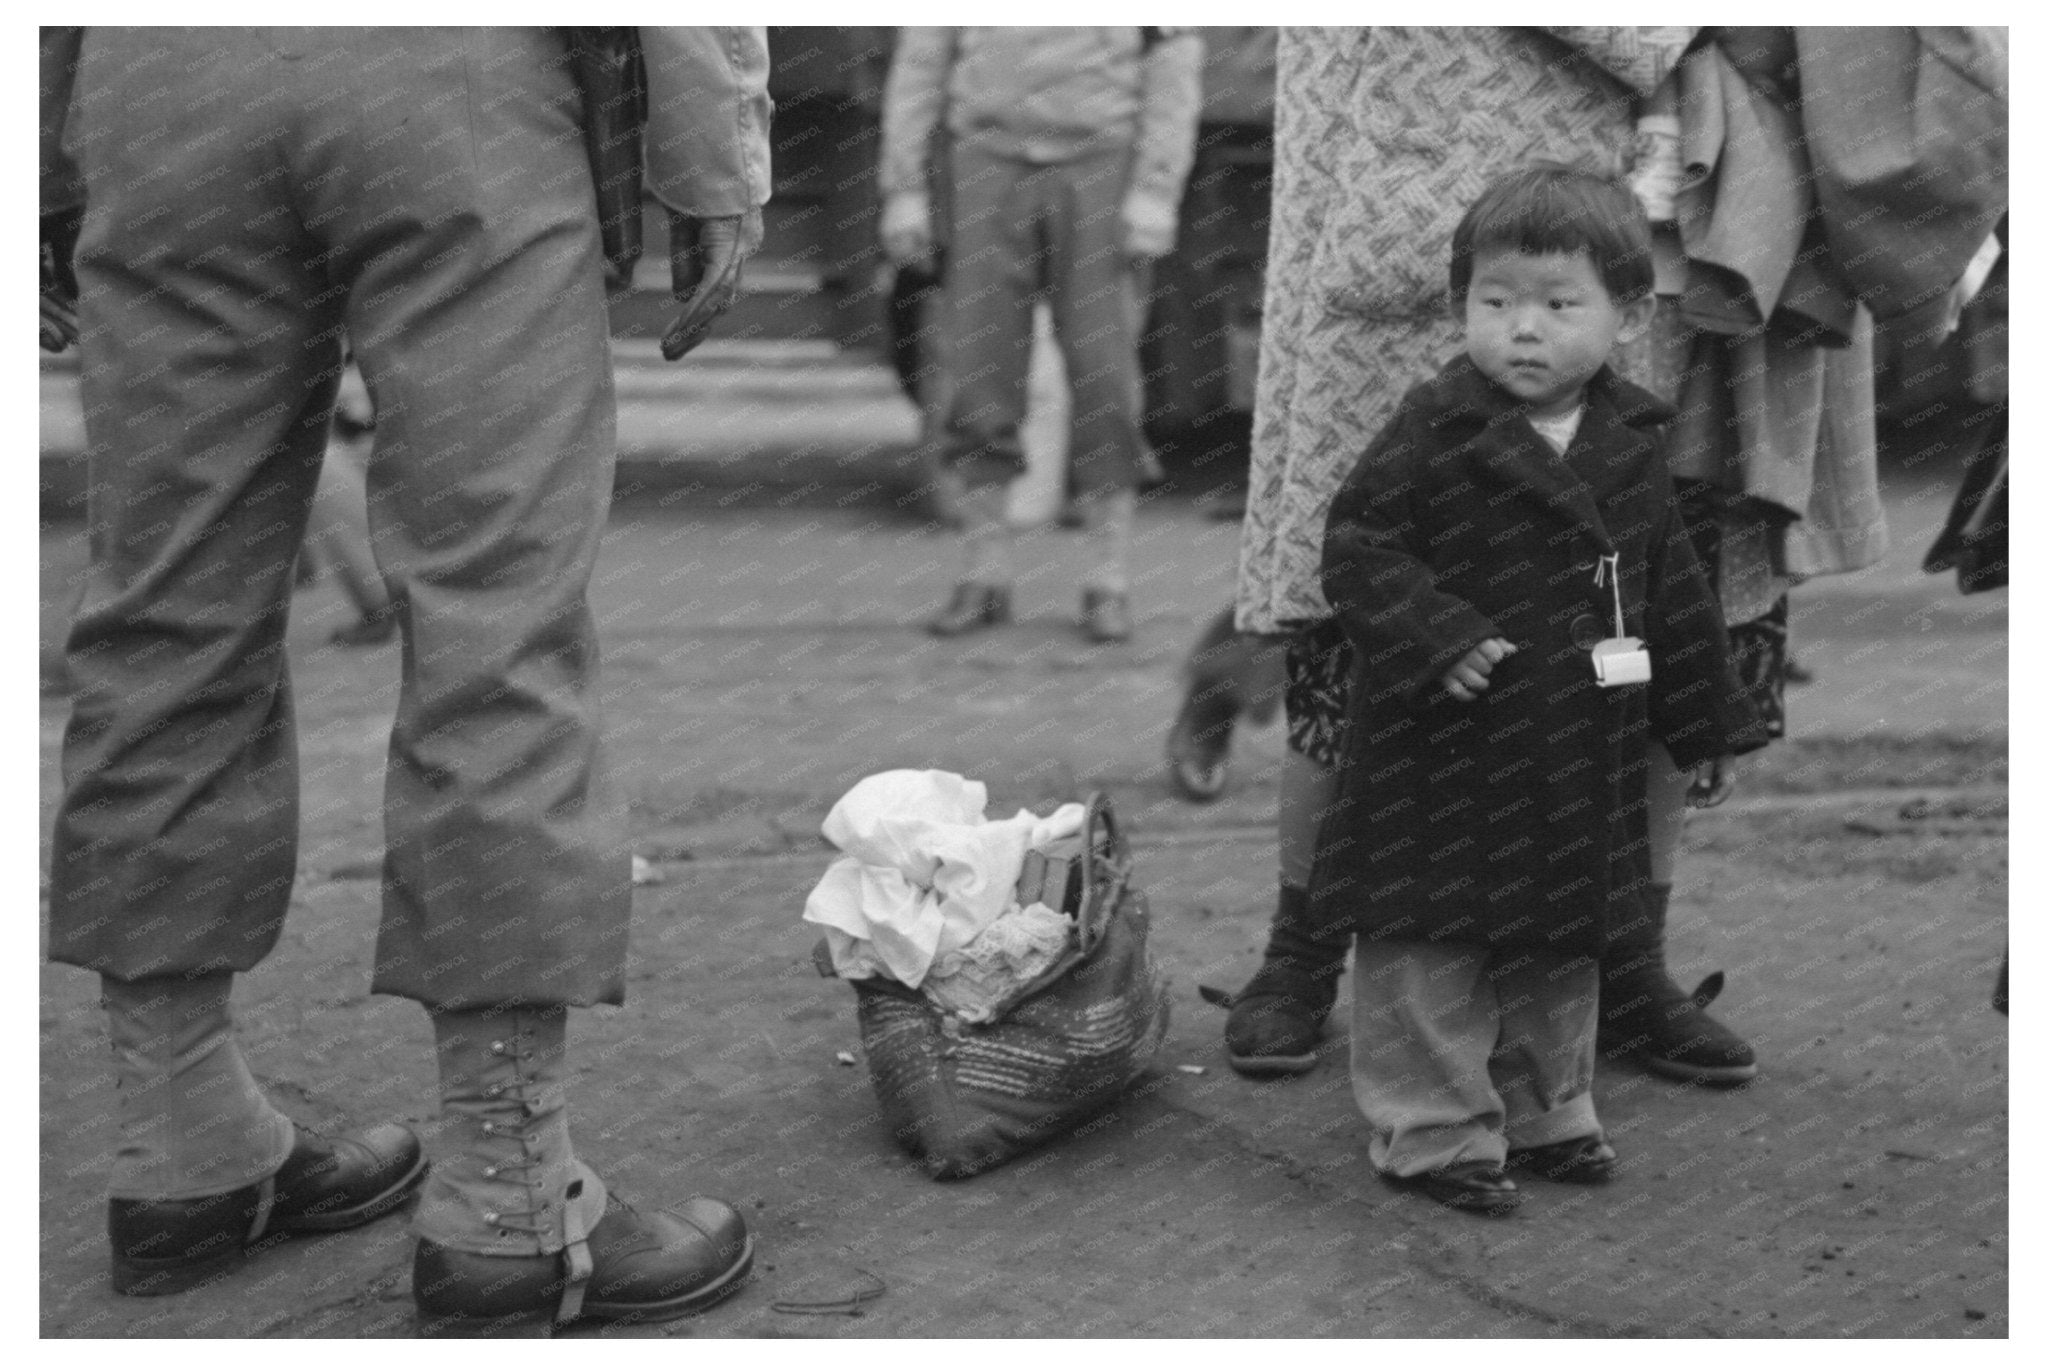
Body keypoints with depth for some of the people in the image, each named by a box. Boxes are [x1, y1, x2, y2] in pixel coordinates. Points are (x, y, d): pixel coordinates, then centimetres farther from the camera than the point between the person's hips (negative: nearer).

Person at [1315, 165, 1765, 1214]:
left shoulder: (1630, 449, 4)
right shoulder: (1434, 434, -12)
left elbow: (1671, 594, 14)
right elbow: (1357, 547, -13)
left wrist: (1706, 719, 17)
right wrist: (1435, 637, -26)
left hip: (1581, 755, 6)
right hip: (1445, 754, -5)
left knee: (1565, 945, 18)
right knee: (1433, 949, 0)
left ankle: (1545, 1114, 34)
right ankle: (1433, 1132, 13)